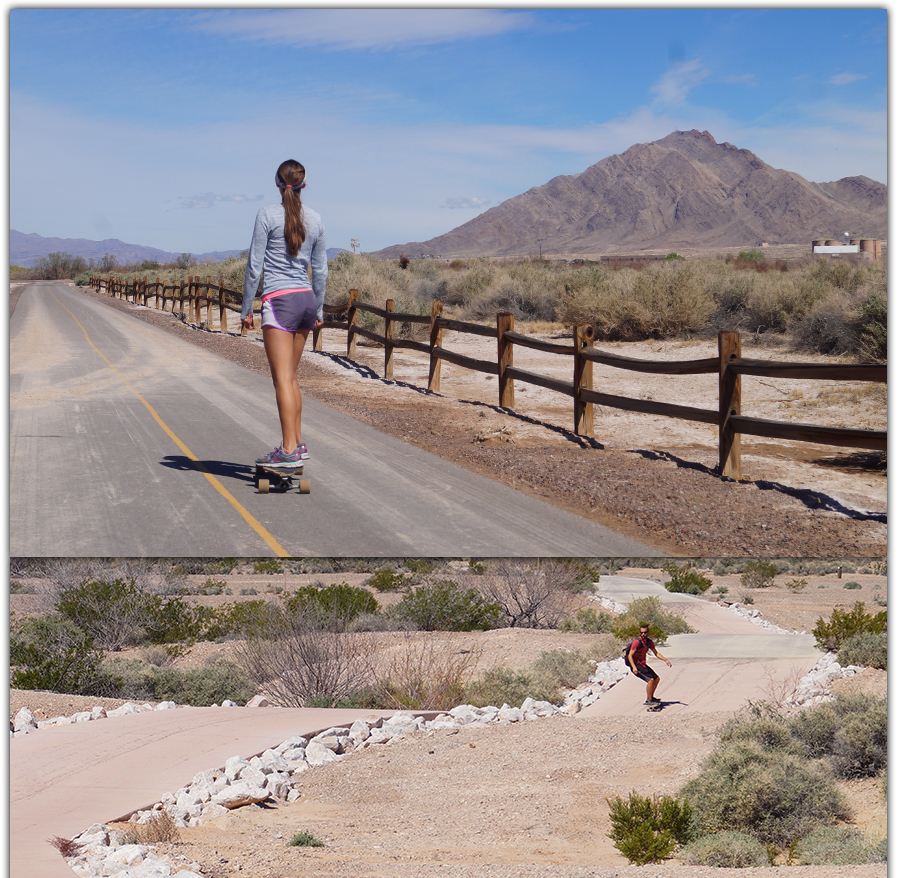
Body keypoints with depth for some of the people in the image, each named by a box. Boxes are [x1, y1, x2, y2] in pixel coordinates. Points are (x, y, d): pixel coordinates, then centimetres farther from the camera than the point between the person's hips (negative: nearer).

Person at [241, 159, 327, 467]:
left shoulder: (268, 214, -7)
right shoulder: (315, 219, 8)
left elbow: (254, 266, -7)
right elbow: (320, 270, 13)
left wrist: (246, 309, 0)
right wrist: (318, 310, 23)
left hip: (279, 300, -6)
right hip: (306, 299, 6)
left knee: (282, 378, -7)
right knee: (290, 376, 15)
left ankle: (289, 450, -11)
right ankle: (297, 443, 16)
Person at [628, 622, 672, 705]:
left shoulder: (649, 642, 5)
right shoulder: (637, 641, -18)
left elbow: (656, 653, 15)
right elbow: (630, 655, -20)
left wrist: (666, 660, 3)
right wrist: (634, 667, -31)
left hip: (643, 665, 9)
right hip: (636, 665, -9)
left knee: (657, 678, 10)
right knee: (651, 679, -20)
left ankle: (651, 697, 20)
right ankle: (649, 700, -13)